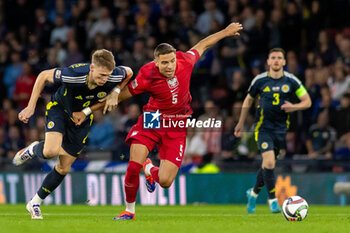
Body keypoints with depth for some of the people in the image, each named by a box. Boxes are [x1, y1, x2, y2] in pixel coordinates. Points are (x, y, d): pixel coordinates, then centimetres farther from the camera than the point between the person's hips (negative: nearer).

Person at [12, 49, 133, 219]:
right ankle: (33, 149, 9)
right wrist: (31, 107, -17)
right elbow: (43, 76, -19)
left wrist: (115, 93, -17)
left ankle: (35, 203, 23)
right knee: (51, 151, -29)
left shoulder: (114, 76, -28)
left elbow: (128, 72, -2)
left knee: (64, 168, 4)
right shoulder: (73, 74, -37)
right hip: (59, 108, -3)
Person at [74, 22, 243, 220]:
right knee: (133, 167, -20)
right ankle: (130, 210, 9)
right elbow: (119, 95, -6)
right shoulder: (147, 76, -18)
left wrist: (225, 32, 22)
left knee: (165, 182, -7)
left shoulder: (185, 61, -13)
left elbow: (202, 45, 9)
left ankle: (150, 170, 34)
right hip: (152, 121, -1)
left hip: (177, 127, 2)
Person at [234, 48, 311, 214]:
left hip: (281, 129, 2)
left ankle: (254, 193, 35)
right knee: (269, 162, -20)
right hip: (263, 128, -2)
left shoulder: (291, 81, 0)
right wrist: (241, 123, 18)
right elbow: (248, 100, 14)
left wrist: (294, 107, -16)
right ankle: (272, 199, -11)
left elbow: (307, 101, 4)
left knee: (267, 165, 10)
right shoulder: (260, 80, -2)